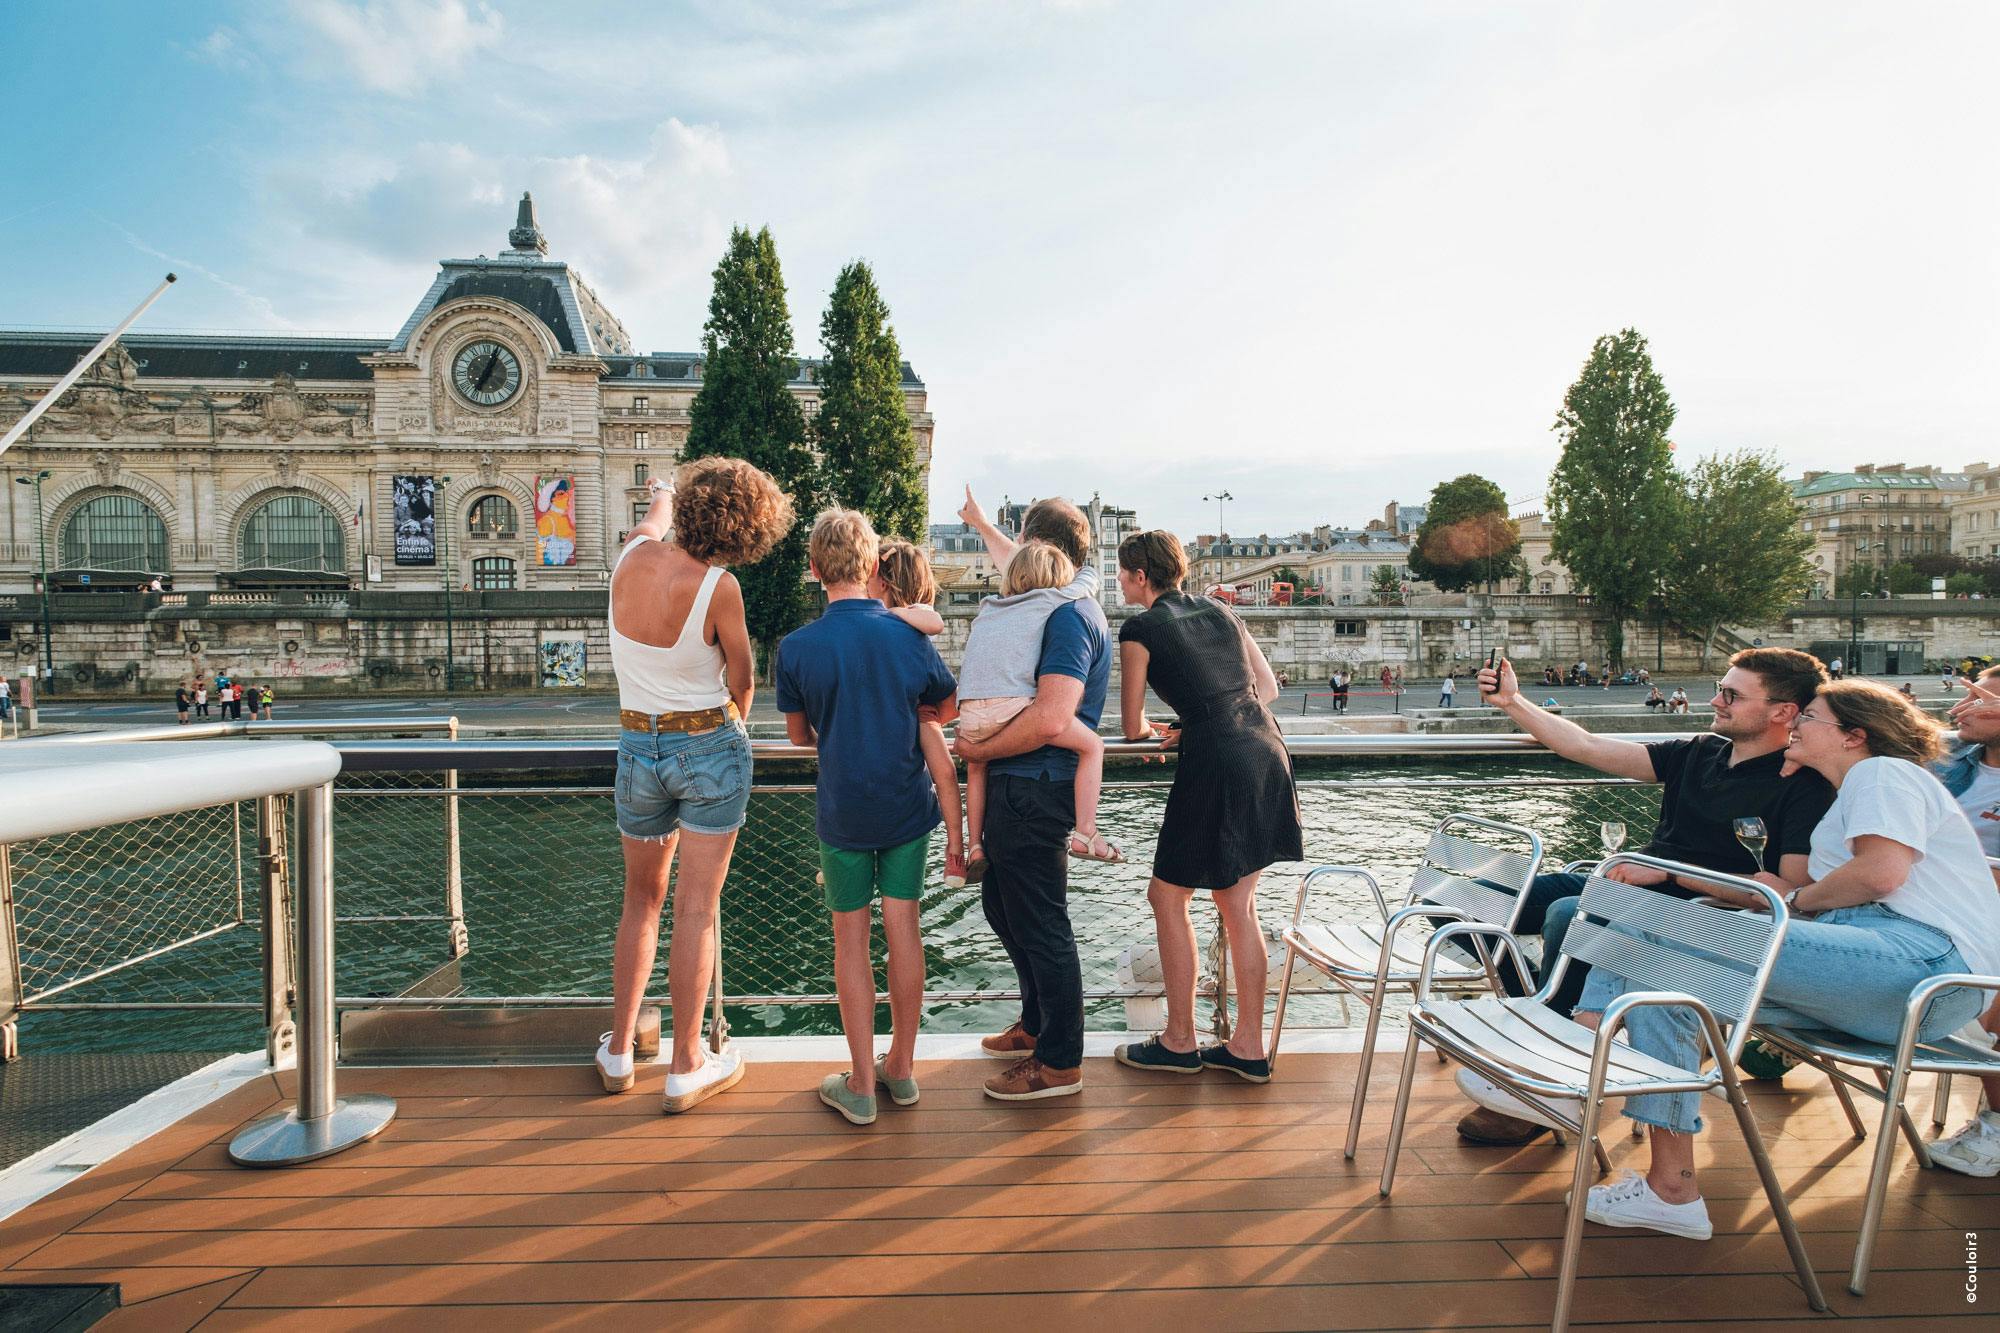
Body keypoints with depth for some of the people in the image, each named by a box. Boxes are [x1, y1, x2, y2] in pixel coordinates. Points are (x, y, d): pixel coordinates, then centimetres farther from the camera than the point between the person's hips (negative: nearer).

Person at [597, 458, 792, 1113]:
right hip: (711, 747, -5)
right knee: (696, 911, 2)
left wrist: (666, 494, 46)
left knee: (641, 903, 19)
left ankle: (618, 1051, 27)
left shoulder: (634, 556, -4)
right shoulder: (718, 586, -17)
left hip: (638, 747, 5)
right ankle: (686, 1068, 12)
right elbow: (741, 681, -4)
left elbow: (654, 518, 23)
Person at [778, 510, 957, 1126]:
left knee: (851, 938, 9)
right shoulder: (910, 635, -8)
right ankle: (901, 1068, 25)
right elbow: (948, 708, 8)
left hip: (842, 813, -2)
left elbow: (800, 734, 3)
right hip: (907, 805, 2)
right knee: (903, 926, 12)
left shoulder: (796, 647, -12)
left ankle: (862, 1085, 17)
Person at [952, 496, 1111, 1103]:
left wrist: (979, 751, -18)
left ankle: (1059, 1063, 17)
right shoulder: (1070, 610, 12)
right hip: (1021, 788, 11)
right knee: (1002, 906, 23)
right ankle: (1037, 1025, 39)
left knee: (1041, 927, 2)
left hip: (1033, 791, -11)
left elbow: (1050, 719, -30)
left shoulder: (1070, 616, -20)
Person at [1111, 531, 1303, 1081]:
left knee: (1168, 897, 9)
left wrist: (1154, 730, 26)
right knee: (1238, 905, 15)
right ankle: (1249, 1047, 22)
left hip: (1217, 766, -7)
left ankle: (1180, 1043, 18)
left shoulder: (1140, 629, -1)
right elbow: (1268, 686, 21)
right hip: (1268, 752, 7)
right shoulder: (1217, 611, 17)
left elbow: (1132, 728, 4)